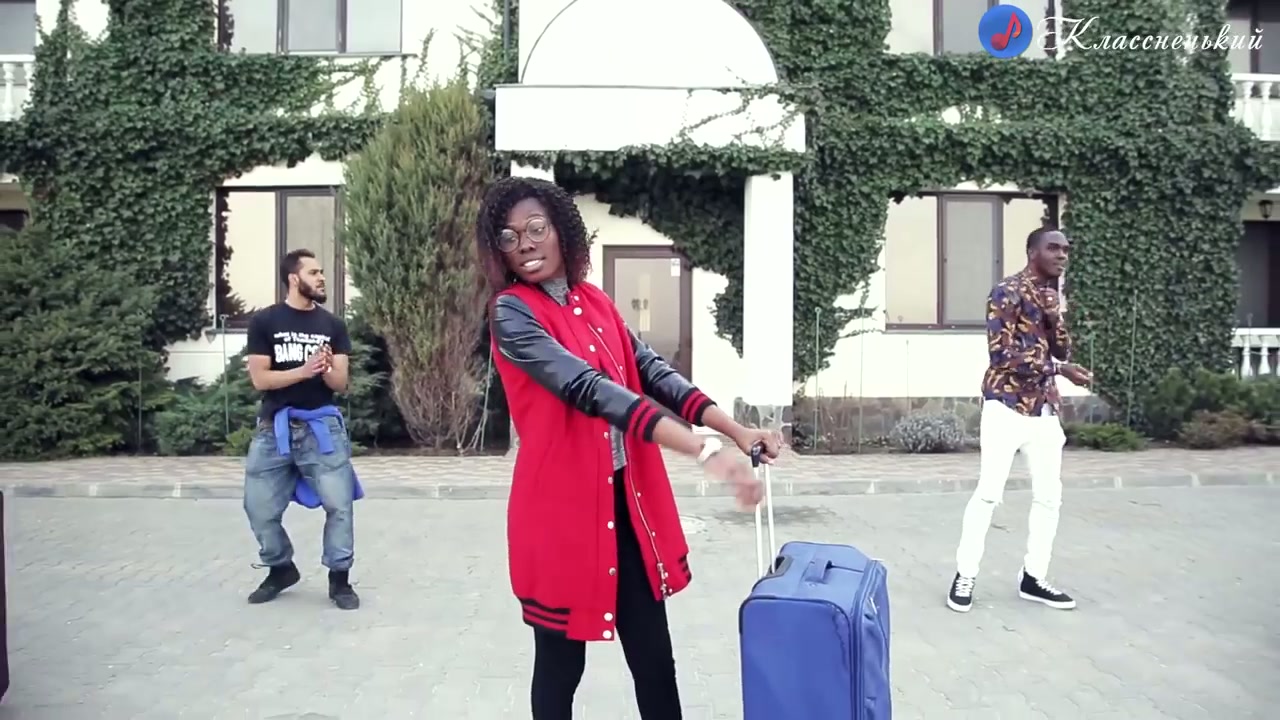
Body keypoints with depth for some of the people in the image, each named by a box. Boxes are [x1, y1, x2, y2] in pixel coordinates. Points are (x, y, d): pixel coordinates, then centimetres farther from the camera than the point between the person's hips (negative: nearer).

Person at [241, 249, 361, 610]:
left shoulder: (333, 325, 7)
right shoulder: (265, 321, 1)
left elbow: (340, 383, 3)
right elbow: (259, 378, -5)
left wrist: (327, 370, -19)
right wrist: (303, 370, -18)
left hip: (321, 425, 1)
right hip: (274, 428, 0)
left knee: (339, 504, -4)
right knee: (260, 509, 6)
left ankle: (339, 578, 9)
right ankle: (280, 569, 29)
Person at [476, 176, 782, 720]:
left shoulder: (595, 303, 9)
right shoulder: (511, 313, -13)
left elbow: (651, 371, 2)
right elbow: (588, 388, -26)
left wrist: (735, 430, -12)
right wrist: (703, 451, -34)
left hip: (628, 500, 6)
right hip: (561, 506, -6)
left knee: (654, 656, 13)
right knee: (561, 661, 10)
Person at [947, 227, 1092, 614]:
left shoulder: (1052, 296, 14)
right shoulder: (1006, 292, -10)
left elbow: (1063, 350, 9)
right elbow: (1003, 355, -18)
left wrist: (1052, 316, -8)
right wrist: (1059, 369, -22)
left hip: (1045, 409, 8)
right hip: (1007, 406, -8)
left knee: (1049, 496, 8)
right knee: (989, 493, -5)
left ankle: (1033, 578, 20)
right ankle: (964, 576, 6)